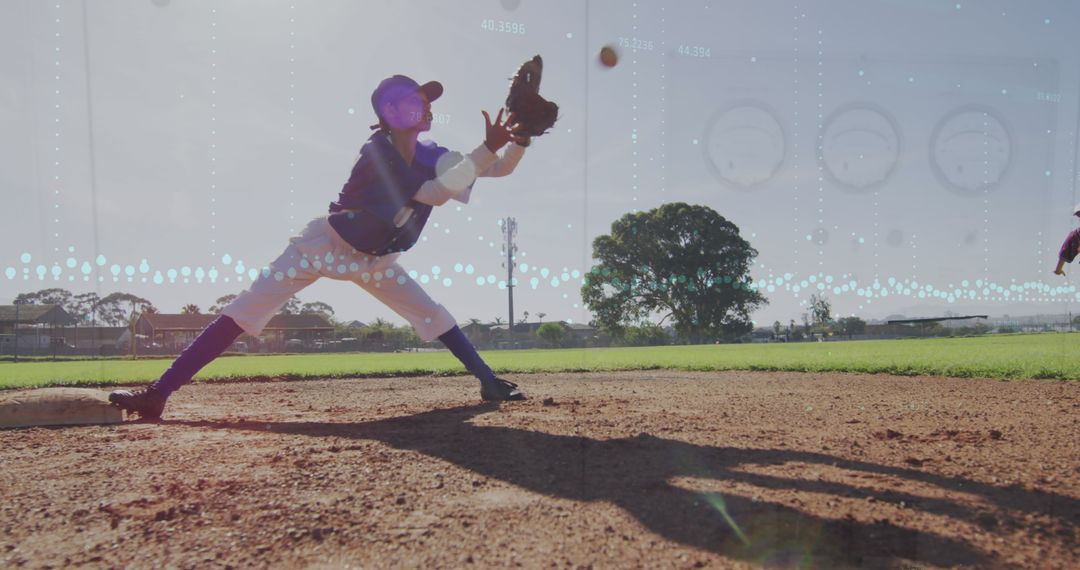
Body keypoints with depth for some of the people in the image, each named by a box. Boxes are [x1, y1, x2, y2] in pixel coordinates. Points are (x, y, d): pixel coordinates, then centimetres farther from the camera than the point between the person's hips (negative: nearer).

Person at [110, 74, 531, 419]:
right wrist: (489, 145, -34)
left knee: (432, 315, -3)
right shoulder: (376, 153, -24)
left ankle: (488, 381, 5)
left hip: (372, 259, 6)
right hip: (323, 245, -5)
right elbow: (441, 192, -31)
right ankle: (157, 394, -11)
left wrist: (519, 140, -24)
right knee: (243, 312, -12)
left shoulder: (431, 157, -5)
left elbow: (500, 168, -6)